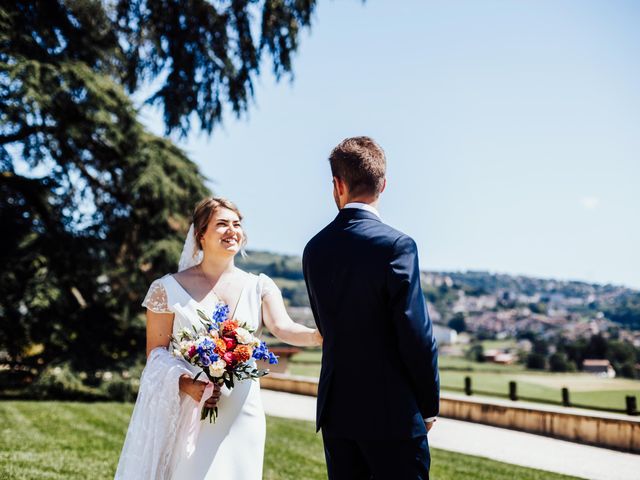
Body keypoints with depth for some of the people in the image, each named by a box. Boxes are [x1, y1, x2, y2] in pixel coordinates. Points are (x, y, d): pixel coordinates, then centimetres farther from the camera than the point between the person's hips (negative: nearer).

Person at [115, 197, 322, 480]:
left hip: (240, 413, 2)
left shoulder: (259, 287, 5)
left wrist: (318, 335, -34)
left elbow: (283, 328, -12)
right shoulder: (169, 288, 0)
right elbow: (155, 350, 1)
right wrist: (187, 384, -17)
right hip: (185, 411, -1)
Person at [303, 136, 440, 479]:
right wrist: (429, 405, -2)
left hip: (334, 409, 6)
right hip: (391, 412, -6)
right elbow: (417, 335, -14)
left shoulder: (315, 248, 4)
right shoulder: (396, 245, -14)